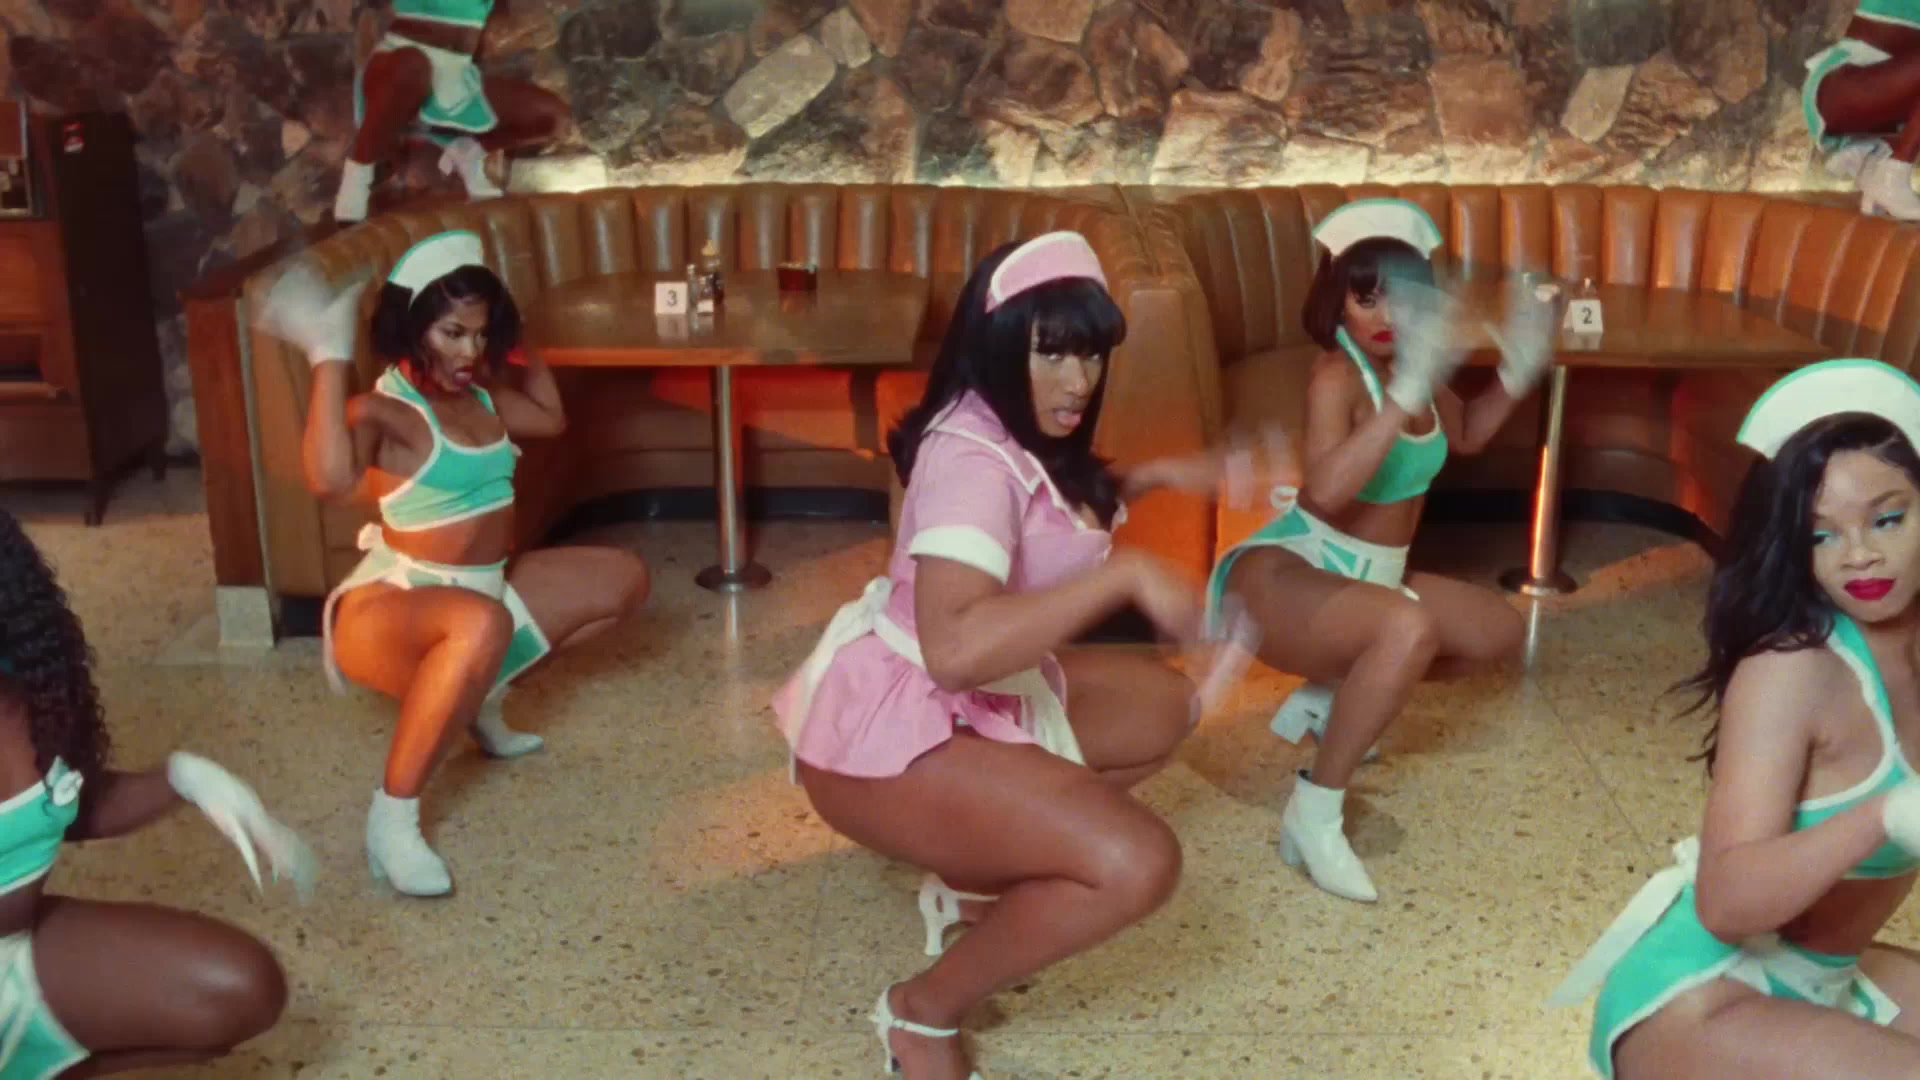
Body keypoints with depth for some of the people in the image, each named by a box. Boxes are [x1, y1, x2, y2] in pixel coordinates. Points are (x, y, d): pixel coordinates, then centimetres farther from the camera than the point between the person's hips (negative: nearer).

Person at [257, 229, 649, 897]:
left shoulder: (481, 396, 7)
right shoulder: (382, 411, -18)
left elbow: (551, 417, 27)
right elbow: (330, 480, -40)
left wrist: (518, 348, 16)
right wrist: (329, 357, -36)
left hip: (483, 592, 9)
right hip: (393, 608, -9)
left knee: (622, 579, 15)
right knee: (481, 622, -45)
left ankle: (482, 698, 19)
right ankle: (393, 819, -32)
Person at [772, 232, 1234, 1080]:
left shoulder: (1022, 438, 5)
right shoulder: (972, 458, -26)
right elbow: (957, 647, -41)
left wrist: (1142, 484, 15)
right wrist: (1127, 574, -37)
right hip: (887, 727, -10)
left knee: (1164, 707, 18)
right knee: (1137, 864, -24)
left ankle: (981, 879, 18)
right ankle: (923, 1011, -3)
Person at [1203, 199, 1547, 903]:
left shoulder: (1409, 367, 2)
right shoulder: (1337, 375, -22)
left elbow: (1465, 435, 23)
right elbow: (1327, 491, -40)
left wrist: (1516, 371, 5)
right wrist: (1407, 393, -45)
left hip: (1367, 577, 9)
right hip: (1285, 575, -9)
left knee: (1500, 632, 14)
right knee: (1409, 628, -37)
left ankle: (1326, 695, 18)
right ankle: (1314, 814, -25)